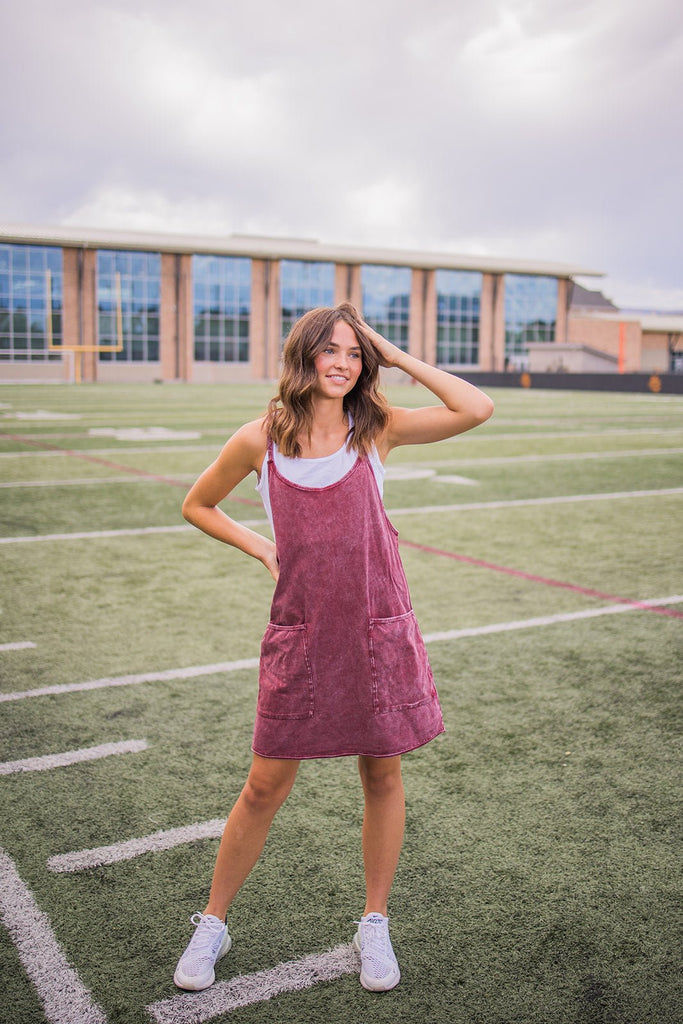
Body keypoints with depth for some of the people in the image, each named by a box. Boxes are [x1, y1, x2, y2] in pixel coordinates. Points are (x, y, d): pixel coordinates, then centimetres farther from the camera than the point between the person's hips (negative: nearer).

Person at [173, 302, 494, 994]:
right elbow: (197, 505, 14)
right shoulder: (259, 440, -2)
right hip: (299, 635, -1)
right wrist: (262, 547, 3)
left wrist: (397, 356, -7)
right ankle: (212, 924, 29)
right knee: (265, 787, 7)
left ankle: (374, 924, 33)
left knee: (382, 779, 12)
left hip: (379, 633, 1)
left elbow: (477, 409, -12)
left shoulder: (375, 429, -1)